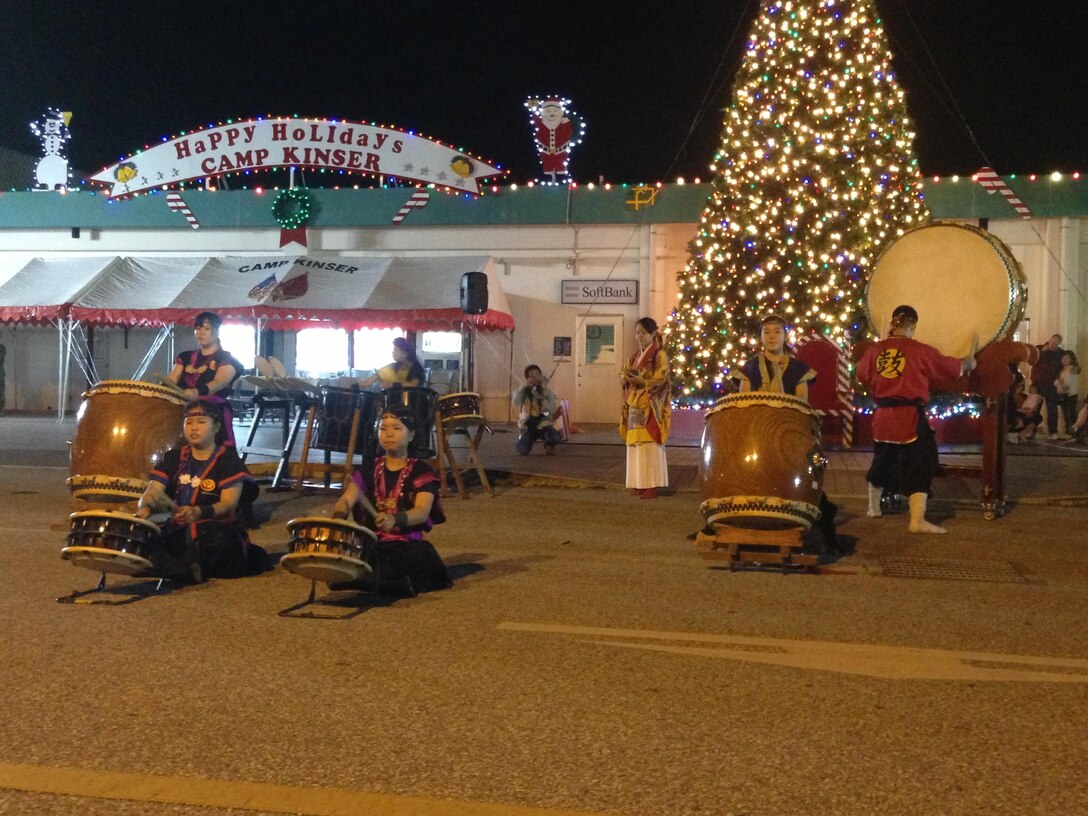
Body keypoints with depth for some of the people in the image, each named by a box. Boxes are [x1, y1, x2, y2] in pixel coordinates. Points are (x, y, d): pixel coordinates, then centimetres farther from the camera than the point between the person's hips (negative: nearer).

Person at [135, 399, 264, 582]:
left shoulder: (227, 459, -2)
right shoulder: (174, 458, 11)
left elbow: (229, 502, -14)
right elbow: (152, 491, 0)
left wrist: (200, 512, -35)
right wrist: (145, 507, -26)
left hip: (213, 531, -3)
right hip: (176, 533, 3)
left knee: (223, 538, -38)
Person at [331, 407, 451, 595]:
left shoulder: (421, 472, 2)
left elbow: (422, 512, -14)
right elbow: (347, 499, -4)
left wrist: (395, 519, -36)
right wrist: (338, 517, -29)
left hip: (407, 545, -2)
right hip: (370, 543, 2)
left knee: (420, 555, -36)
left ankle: (360, 577, -23)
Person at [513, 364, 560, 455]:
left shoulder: (548, 392, 2)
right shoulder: (523, 392, 3)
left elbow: (553, 410, -10)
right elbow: (515, 402, -18)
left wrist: (542, 398, -22)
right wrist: (524, 387, -19)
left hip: (543, 424, 0)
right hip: (528, 425, 0)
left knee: (555, 438, -33)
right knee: (523, 451, -21)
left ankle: (548, 445, 8)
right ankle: (529, 441, 19)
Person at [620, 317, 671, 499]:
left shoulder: (659, 355, -5)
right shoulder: (635, 356, 17)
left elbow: (659, 381, -13)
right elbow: (624, 376, 15)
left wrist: (638, 379, -24)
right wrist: (626, 377, -8)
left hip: (651, 407, -7)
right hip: (635, 406, 7)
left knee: (650, 446, -10)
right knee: (636, 445, 5)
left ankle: (652, 485, -11)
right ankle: (640, 483, 8)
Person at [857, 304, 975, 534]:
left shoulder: (875, 349, 3)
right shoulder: (920, 351, -8)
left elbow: (862, 374, 20)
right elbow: (953, 367, 4)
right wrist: (968, 363, 26)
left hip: (882, 416, 5)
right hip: (910, 416, -5)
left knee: (882, 461, 24)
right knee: (920, 467, -2)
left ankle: (874, 508, 39)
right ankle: (917, 521, -11)